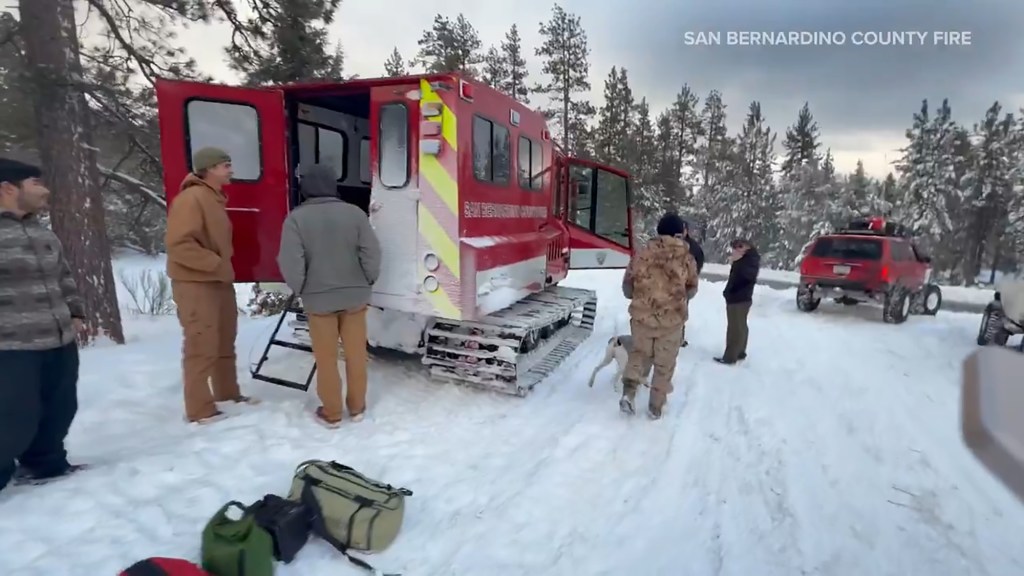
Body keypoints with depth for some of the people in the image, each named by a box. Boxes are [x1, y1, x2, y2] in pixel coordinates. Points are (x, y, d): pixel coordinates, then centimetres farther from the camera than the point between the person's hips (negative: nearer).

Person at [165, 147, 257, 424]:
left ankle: (228, 393, 31)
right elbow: (178, 244, -24)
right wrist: (215, 263, -21)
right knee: (201, 347, -4)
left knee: (225, 342, 17)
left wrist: (223, 265, 10)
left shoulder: (214, 199, 15)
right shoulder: (191, 199, -16)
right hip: (196, 284, -10)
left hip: (219, 281, 10)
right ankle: (200, 409, 6)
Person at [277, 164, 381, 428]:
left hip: (318, 299, -2)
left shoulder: (297, 218, -8)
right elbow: (372, 254, -7)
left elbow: (290, 263, -13)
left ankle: (331, 413, 20)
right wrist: (366, 283, 7)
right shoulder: (354, 213, -3)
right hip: (355, 296, 2)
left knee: (326, 357, 10)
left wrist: (301, 290, 2)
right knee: (356, 353, 13)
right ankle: (356, 407, 25)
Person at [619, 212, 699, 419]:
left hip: (642, 315, 1)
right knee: (664, 363, 15)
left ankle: (629, 392, 7)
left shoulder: (642, 253, -5)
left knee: (640, 352, 24)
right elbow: (692, 286, 11)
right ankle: (656, 406, 26)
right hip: (672, 319, -1)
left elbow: (627, 285, 2)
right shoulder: (687, 258, -4)